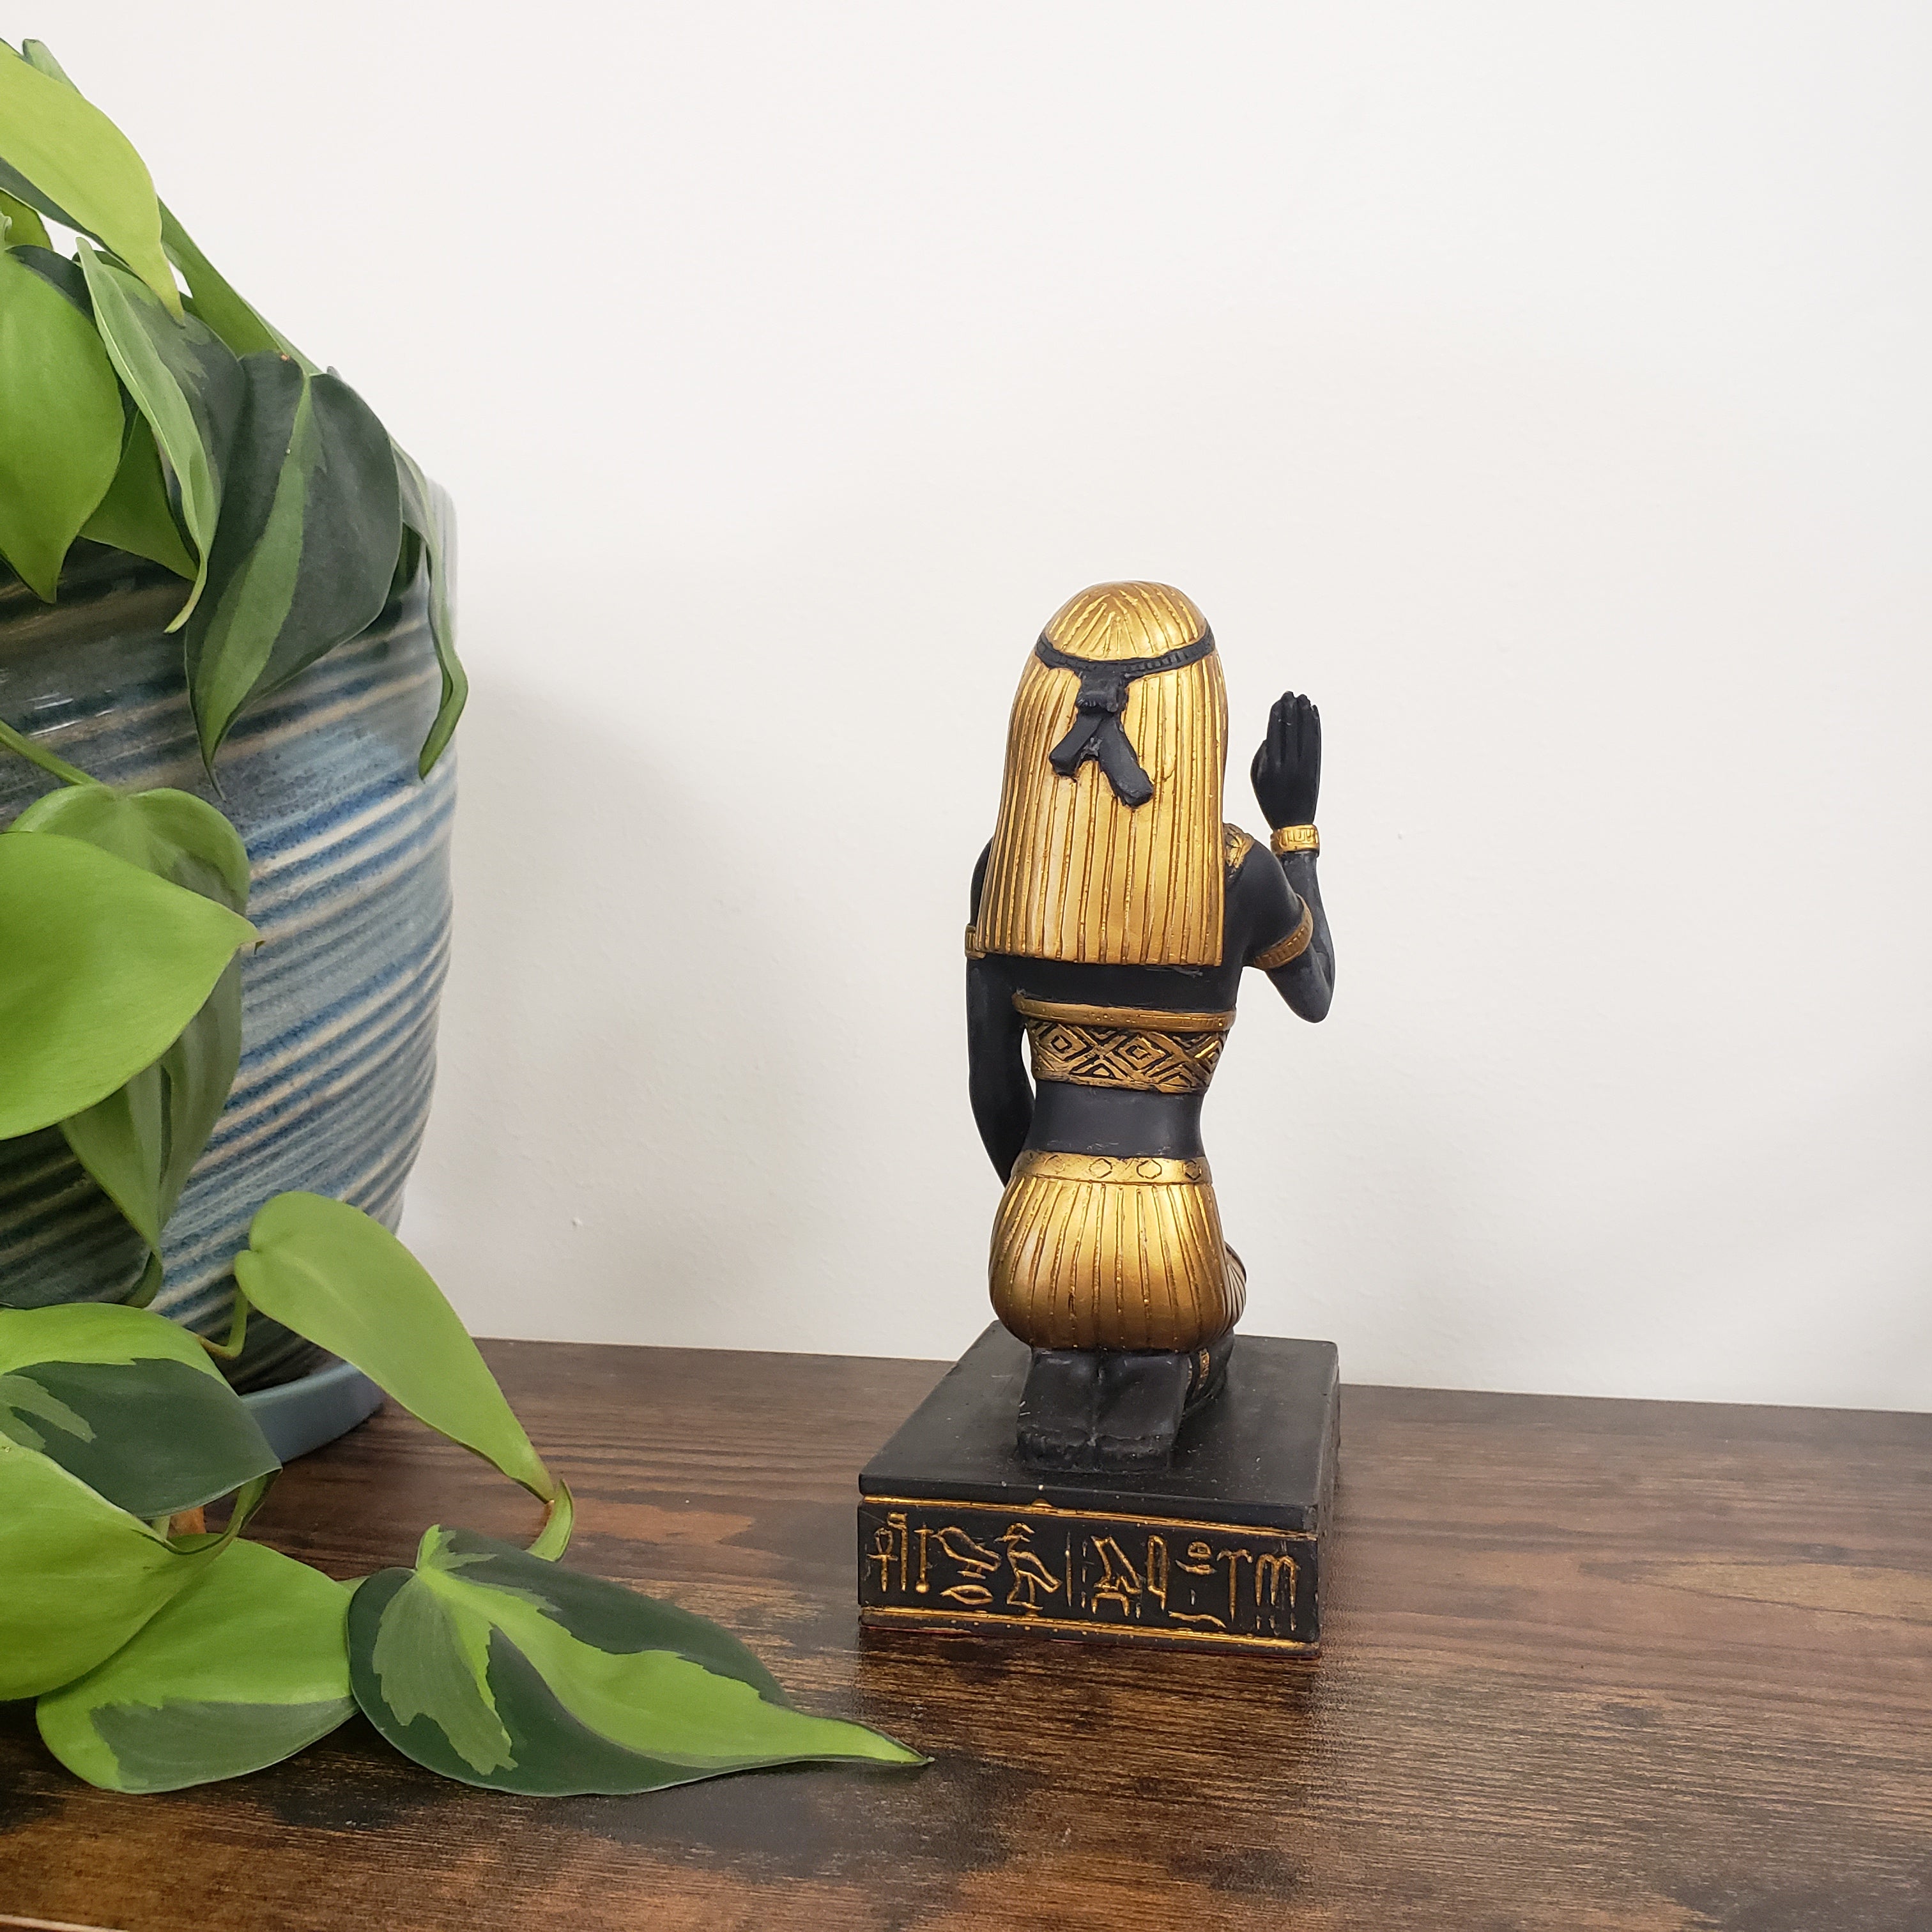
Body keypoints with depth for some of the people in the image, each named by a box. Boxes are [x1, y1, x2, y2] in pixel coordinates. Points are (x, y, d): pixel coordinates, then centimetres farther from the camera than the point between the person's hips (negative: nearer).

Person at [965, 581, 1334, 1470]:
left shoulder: (1005, 863, -4)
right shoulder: (1238, 873, -11)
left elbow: (993, 1088, 3)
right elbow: (1315, 995, 11)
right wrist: (1296, 824, 15)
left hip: (1031, 1251, 3)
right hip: (1168, 1252, -2)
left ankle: (1063, 1370, 9)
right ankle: (1160, 1374, 5)